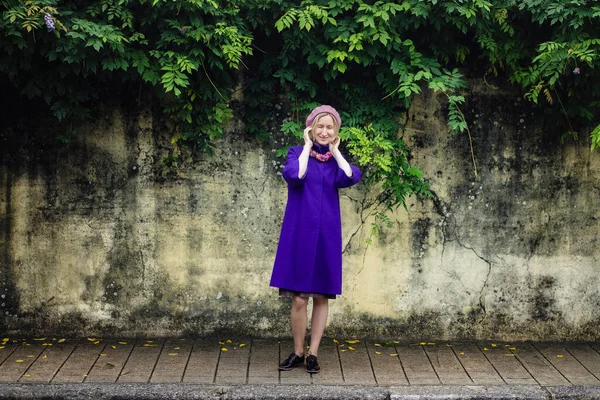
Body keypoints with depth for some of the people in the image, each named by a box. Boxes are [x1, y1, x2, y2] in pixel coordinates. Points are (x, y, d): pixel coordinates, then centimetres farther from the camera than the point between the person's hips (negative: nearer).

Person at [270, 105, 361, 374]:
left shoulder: (336, 158, 10)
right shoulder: (297, 152, 3)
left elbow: (352, 177, -12)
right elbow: (293, 175, -19)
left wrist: (335, 151, -1)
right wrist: (308, 146, -7)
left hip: (327, 234, 3)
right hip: (299, 233, -2)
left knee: (321, 297, 5)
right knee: (299, 299, -3)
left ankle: (313, 354, 13)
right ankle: (297, 352, 12)